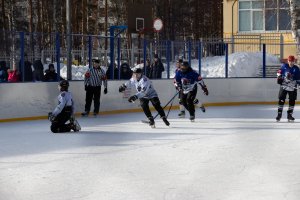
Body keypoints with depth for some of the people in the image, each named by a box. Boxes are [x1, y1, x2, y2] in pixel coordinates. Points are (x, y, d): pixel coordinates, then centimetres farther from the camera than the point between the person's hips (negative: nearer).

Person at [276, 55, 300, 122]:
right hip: (284, 86, -1)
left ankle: (289, 115, 13)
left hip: (292, 87, 1)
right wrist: (279, 77, -2)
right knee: (281, 100, -3)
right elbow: (279, 72, 12)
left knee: (292, 101, 3)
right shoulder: (284, 66, -1)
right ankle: (279, 114, 5)